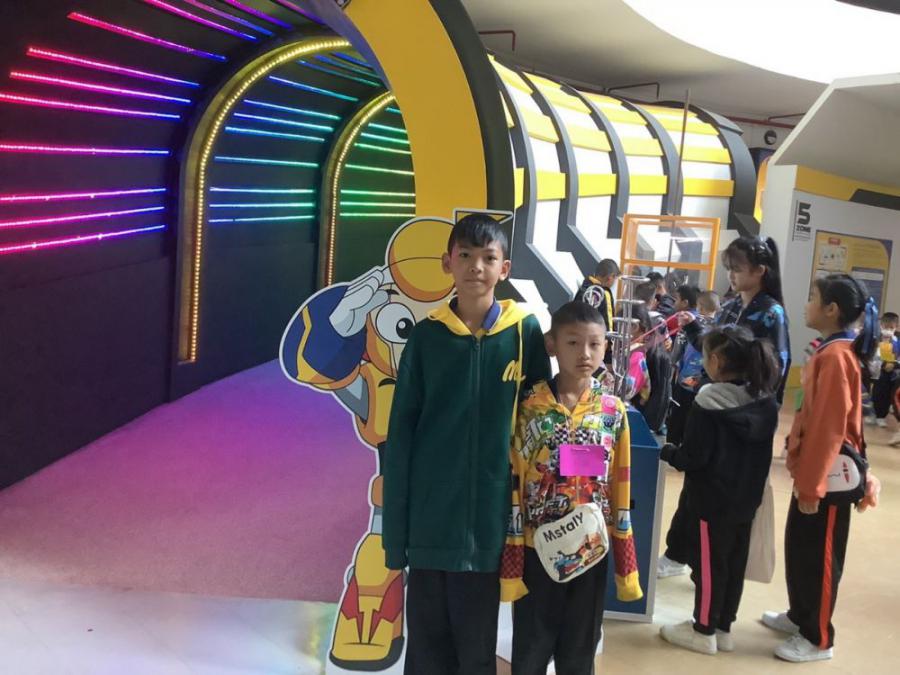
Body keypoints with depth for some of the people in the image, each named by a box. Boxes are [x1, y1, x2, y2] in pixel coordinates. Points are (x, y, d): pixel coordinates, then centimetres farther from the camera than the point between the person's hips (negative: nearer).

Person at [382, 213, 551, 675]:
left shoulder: (525, 332, -3)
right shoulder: (427, 335, -2)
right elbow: (400, 434, 0)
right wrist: (395, 529, -3)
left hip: (489, 520, 0)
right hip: (430, 521, 1)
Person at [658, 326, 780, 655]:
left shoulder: (710, 402, -20)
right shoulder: (765, 400, 1)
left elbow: (693, 457, -19)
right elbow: (760, 452, 10)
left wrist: (667, 452, -1)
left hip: (711, 499, -7)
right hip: (746, 498, 7)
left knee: (708, 565, 6)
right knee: (734, 564, 15)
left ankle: (704, 631, 17)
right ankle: (723, 629, 26)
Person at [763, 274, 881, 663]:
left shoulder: (835, 356, -22)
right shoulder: (832, 351, 9)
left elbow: (830, 427, -23)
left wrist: (812, 485, -21)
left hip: (828, 475, -9)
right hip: (815, 469, 9)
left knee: (818, 556, 3)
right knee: (798, 548, 20)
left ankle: (818, 638, 16)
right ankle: (799, 616, 36)